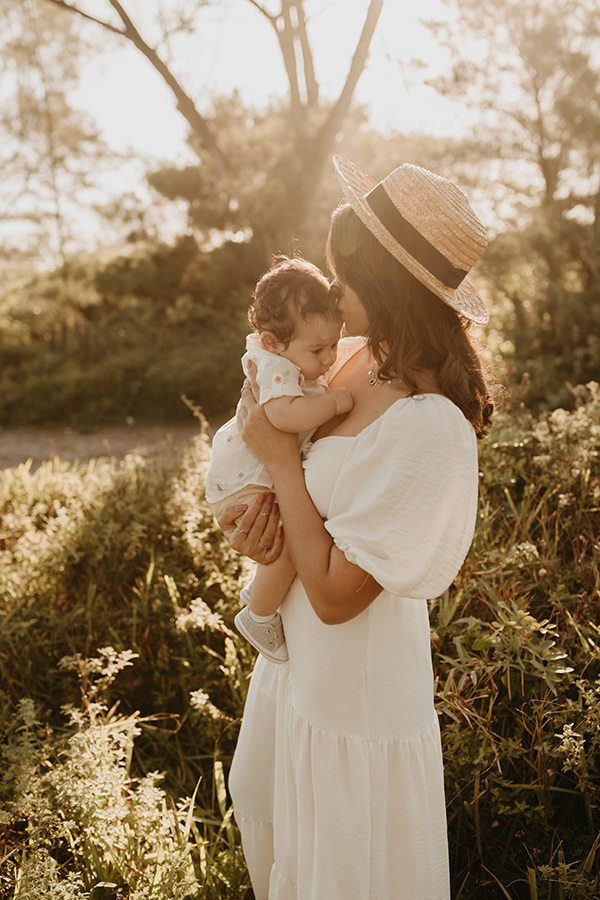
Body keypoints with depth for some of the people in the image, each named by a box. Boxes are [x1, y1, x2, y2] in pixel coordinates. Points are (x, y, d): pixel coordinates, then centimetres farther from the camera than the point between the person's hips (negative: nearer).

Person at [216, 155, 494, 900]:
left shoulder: (428, 429, -33)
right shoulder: (355, 362, -8)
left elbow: (336, 593, -29)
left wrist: (280, 460, -23)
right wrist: (247, 518, -14)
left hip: (355, 677, -8)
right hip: (299, 652, 8)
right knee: (259, 795, 32)